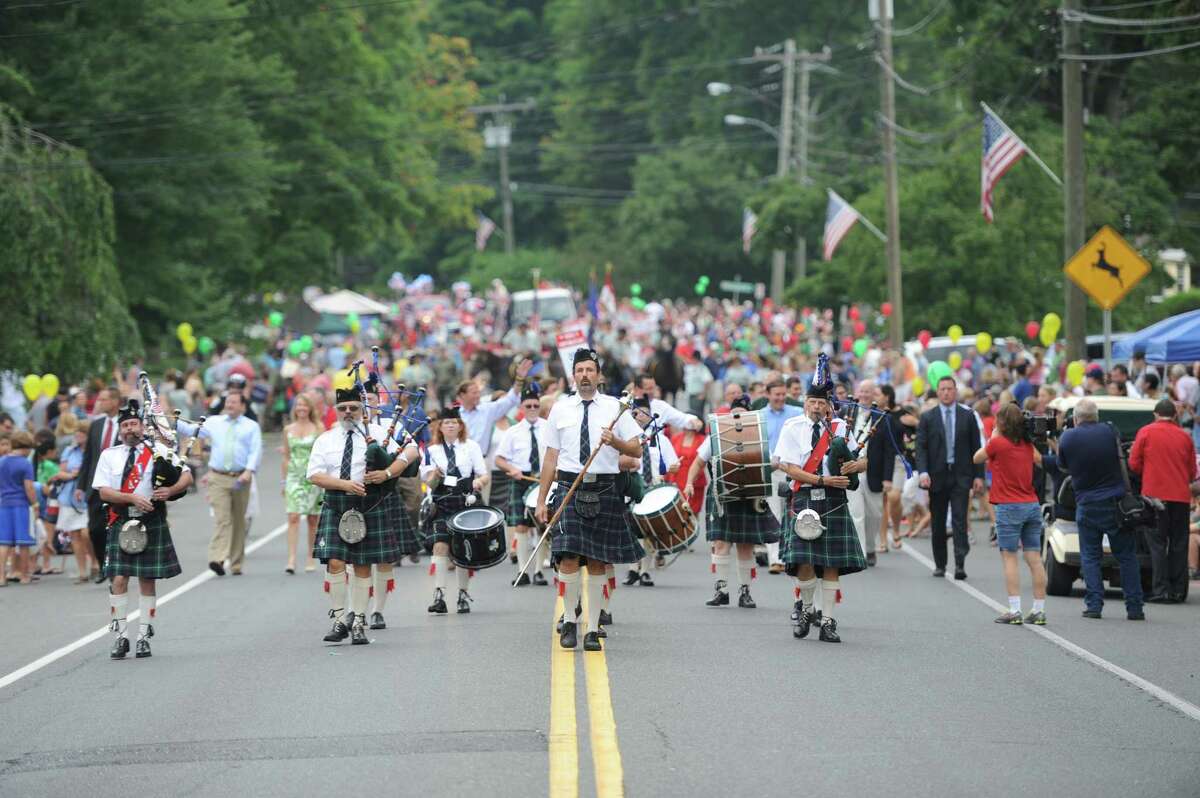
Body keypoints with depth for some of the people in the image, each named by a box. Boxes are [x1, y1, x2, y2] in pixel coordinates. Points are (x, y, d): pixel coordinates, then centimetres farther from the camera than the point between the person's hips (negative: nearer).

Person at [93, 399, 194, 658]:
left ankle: (144, 637, 10)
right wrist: (133, 498, -16)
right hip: (121, 523, 0)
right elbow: (103, 491, -2)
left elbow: (187, 477, 4)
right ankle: (121, 636, 2)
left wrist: (171, 490, -16)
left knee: (148, 581, 3)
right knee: (119, 580, -6)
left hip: (152, 523, 0)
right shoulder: (109, 455, 7)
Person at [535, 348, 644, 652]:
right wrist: (541, 500, 7)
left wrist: (615, 442, -20)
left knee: (598, 563, 3)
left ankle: (593, 629, 9)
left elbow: (637, 451, 1)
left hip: (605, 490, 0)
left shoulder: (615, 408, 5)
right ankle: (570, 622, 4)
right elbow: (551, 457, 11)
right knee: (568, 557, -11)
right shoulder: (560, 409, 9)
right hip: (570, 487, 0)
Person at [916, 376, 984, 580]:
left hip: (960, 476, -1)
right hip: (937, 476, 1)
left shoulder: (968, 416, 6)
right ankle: (940, 564, 16)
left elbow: (976, 447, 7)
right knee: (938, 523, 7)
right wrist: (923, 472, -14)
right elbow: (921, 447, 0)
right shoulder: (927, 417, 5)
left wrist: (978, 475, 0)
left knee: (960, 520, -11)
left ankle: (960, 564, -16)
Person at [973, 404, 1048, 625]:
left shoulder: (997, 443, -8)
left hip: (1009, 507, -5)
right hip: (1032, 505, 5)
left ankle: (1014, 610, -10)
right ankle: (1039, 610, 4)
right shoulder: (1027, 445, 9)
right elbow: (1041, 461, 26)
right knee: (1034, 558, 4)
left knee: (1009, 557, -3)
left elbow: (976, 458, 7)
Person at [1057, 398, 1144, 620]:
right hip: (1116, 502, 0)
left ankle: (1094, 604, -2)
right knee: (1126, 556, 6)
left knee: (1090, 556, 8)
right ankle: (1134, 607, 5)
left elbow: (1063, 466, 10)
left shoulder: (1067, 438, -4)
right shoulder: (1109, 432, -5)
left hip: (1087, 506, 0)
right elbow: (1121, 460, 6)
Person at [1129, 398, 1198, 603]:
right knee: (1179, 544, 8)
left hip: (1155, 494, -3)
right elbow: (1192, 472, 10)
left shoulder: (1146, 432, -2)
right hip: (1181, 497, 3)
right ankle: (1178, 591, 9)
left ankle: (1161, 590, -6)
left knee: (1158, 544, 0)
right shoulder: (1185, 437, 6)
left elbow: (1134, 464, -1)